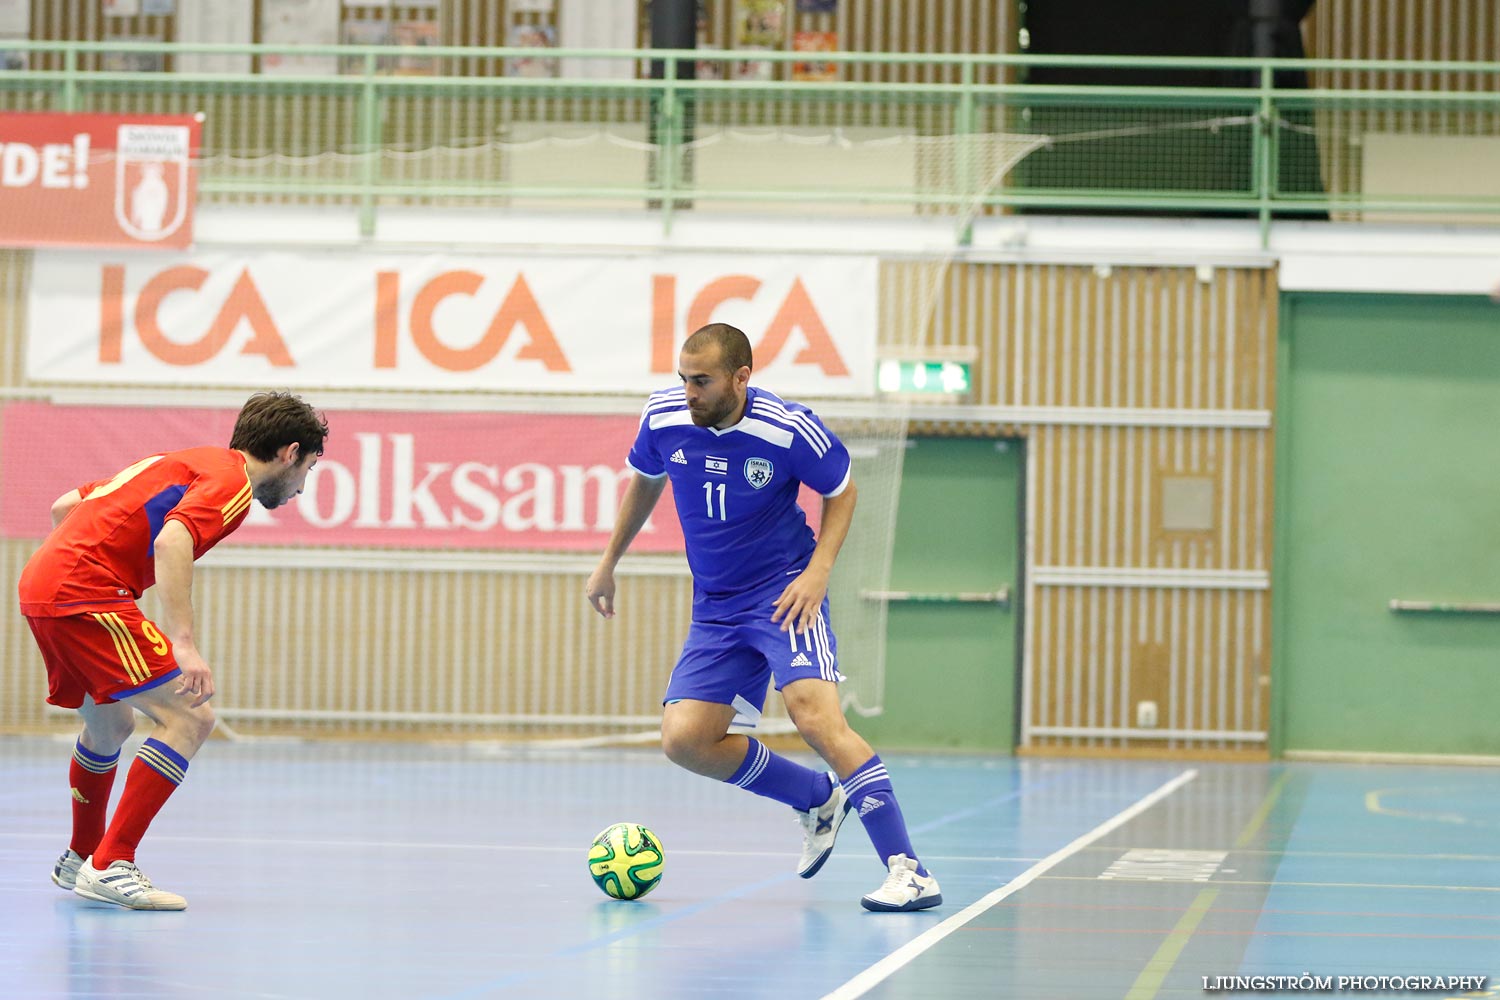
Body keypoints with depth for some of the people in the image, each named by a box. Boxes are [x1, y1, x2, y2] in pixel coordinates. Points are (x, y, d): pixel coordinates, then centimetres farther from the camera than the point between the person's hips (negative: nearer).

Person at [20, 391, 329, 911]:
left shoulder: (186, 461, 25)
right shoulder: (231, 481, -4)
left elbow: (65, 506, 28)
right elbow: (170, 541, -23)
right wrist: (184, 643, -28)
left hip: (39, 583, 10)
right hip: (87, 596, -10)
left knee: (110, 723, 28)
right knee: (189, 717, -12)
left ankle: (80, 858, 45)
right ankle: (111, 866, -16)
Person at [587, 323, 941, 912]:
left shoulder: (789, 430, -18)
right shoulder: (663, 417, -6)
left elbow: (841, 491, 1)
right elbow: (645, 480, 16)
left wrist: (818, 570, -13)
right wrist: (608, 563, 22)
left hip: (784, 591, -5)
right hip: (716, 609, 5)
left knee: (815, 714, -27)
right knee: (684, 740, -8)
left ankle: (909, 873, -25)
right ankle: (818, 800, 16)